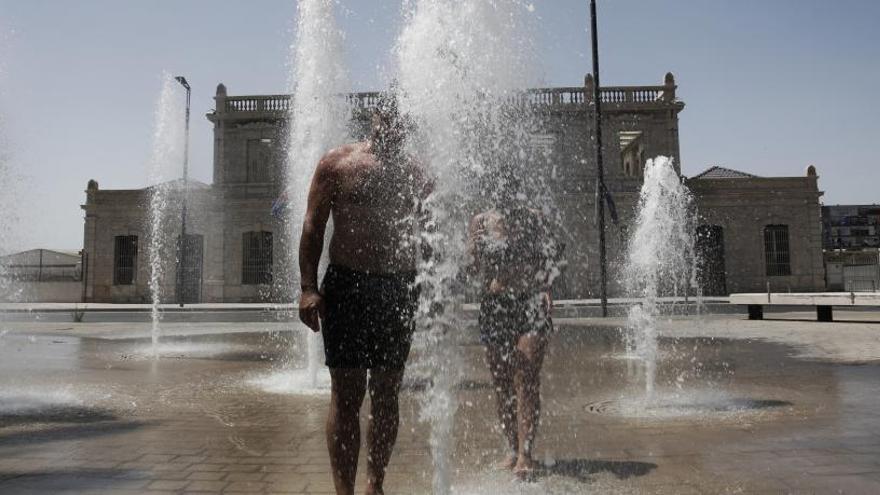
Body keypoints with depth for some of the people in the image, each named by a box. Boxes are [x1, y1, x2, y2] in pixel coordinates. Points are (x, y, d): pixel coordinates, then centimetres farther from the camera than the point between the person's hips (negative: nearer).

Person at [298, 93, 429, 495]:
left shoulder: (414, 173, 11)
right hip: (347, 286, -3)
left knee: (386, 394, 8)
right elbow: (313, 227, -1)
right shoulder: (338, 163, 3)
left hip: (401, 290, 3)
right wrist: (308, 288, -10)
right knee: (347, 394, -3)